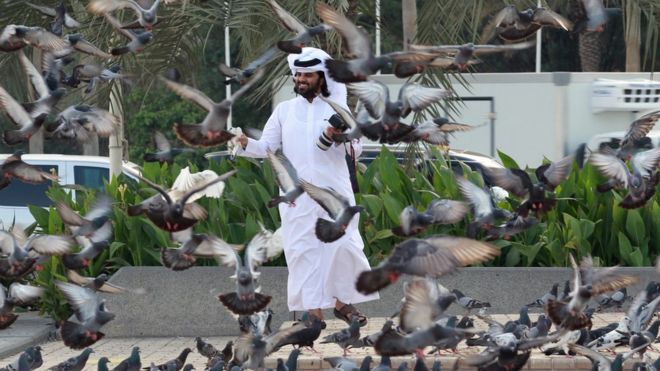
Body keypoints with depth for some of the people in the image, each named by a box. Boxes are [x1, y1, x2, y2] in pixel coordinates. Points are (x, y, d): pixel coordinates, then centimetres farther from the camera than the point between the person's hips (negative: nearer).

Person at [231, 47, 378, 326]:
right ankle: (313, 309, -1)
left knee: (342, 245, -2)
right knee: (303, 249, -3)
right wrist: (245, 143, -14)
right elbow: (267, 146, 6)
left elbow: (356, 150, 3)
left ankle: (342, 301, 14)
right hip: (297, 195, 1)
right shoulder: (284, 110, 12)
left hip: (334, 190, -1)